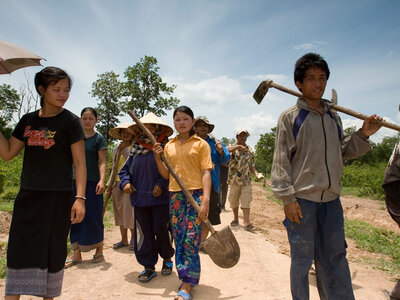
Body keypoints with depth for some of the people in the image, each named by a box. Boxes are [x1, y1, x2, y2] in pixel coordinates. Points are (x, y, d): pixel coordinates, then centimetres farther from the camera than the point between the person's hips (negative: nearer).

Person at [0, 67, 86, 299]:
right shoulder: (28, 121, 10)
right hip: (28, 195, 5)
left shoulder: (70, 121, -5)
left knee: (52, 251, 5)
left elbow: (79, 162, -8)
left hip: (58, 196, -4)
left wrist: (80, 197, -16)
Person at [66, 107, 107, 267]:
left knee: (93, 217, 1)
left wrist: (102, 180, -21)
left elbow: (102, 162, -7)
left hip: (92, 182, -4)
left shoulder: (99, 138, 0)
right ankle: (76, 254, 18)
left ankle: (99, 251, 18)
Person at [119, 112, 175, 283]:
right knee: (143, 233, 7)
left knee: (161, 230, 2)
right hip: (140, 198, 4)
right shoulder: (135, 149, 11)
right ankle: (149, 266, 21)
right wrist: (126, 182, -1)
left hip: (161, 198, -4)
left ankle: (167, 258, 30)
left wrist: (162, 185, -16)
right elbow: (126, 170, 17)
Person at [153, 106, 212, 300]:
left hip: (195, 194, -4)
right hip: (175, 195, 4)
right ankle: (187, 278, 24)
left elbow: (205, 173, -5)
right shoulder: (169, 146, 13)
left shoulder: (201, 144, 1)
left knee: (191, 239, -6)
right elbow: (166, 175, 13)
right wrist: (157, 158, -2)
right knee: (179, 239, 8)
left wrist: (206, 200, -15)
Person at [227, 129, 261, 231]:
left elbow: (251, 164, 14)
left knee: (246, 201, -4)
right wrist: (238, 146, -31)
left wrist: (256, 173, -3)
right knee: (233, 200, 9)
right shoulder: (233, 148, -1)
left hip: (246, 180, 2)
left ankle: (246, 222, -4)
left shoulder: (250, 150, 11)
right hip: (234, 179, -1)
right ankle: (236, 218, 26)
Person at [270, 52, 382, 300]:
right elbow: (281, 160, -7)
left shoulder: (334, 117, 13)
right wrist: (288, 198, -12)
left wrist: (363, 136, 2)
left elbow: (340, 152, 17)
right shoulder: (290, 117, -3)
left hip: (331, 198, 5)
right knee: (302, 258, 5)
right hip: (302, 198, -5)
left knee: (335, 258, 13)